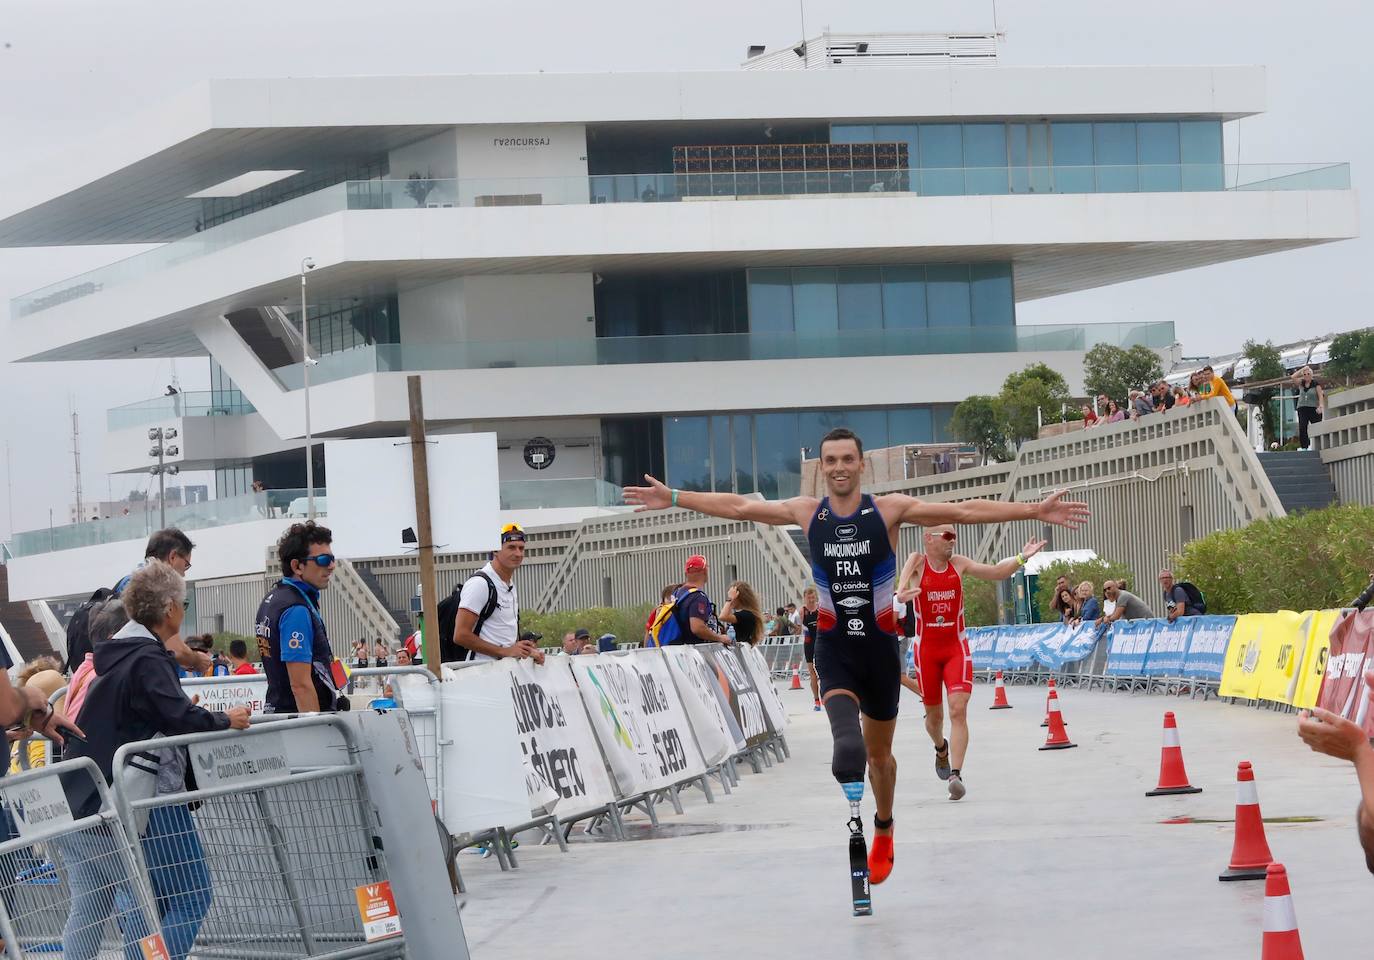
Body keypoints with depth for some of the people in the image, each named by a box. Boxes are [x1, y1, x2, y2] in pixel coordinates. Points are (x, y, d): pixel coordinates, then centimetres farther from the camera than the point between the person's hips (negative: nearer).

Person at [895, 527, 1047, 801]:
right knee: (933, 714, 12)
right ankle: (941, 748, 47)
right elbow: (905, 574, -26)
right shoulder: (917, 562, -6)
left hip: (956, 647, 1)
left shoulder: (959, 564, 1)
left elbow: (995, 572, 0)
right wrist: (902, 593, -49)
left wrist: (1021, 559, -18)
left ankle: (956, 774, -22)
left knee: (958, 709, -17)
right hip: (926, 648, -1)